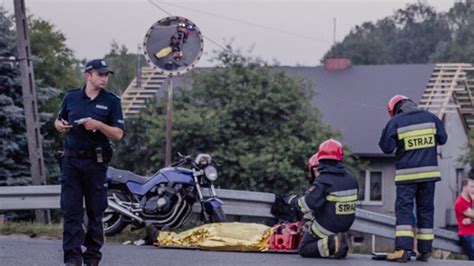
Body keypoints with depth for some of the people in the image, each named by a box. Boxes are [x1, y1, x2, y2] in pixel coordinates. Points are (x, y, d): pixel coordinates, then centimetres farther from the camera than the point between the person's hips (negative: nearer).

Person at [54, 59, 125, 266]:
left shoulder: (111, 101, 2)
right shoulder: (71, 97, 9)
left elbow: (118, 134, -2)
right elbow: (58, 121, 22)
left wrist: (98, 125, -18)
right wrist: (60, 126, -2)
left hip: (96, 161, -1)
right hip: (71, 161, 1)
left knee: (95, 211, 4)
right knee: (71, 210, -6)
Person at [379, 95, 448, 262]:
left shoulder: (395, 122, -4)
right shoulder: (430, 117, 7)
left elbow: (386, 148, -4)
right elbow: (442, 139, 12)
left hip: (406, 174, -3)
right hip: (429, 171, 3)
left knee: (403, 210, -5)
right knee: (425, 210, 10)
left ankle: (402, 249, -19)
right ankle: (424, 251, 10)